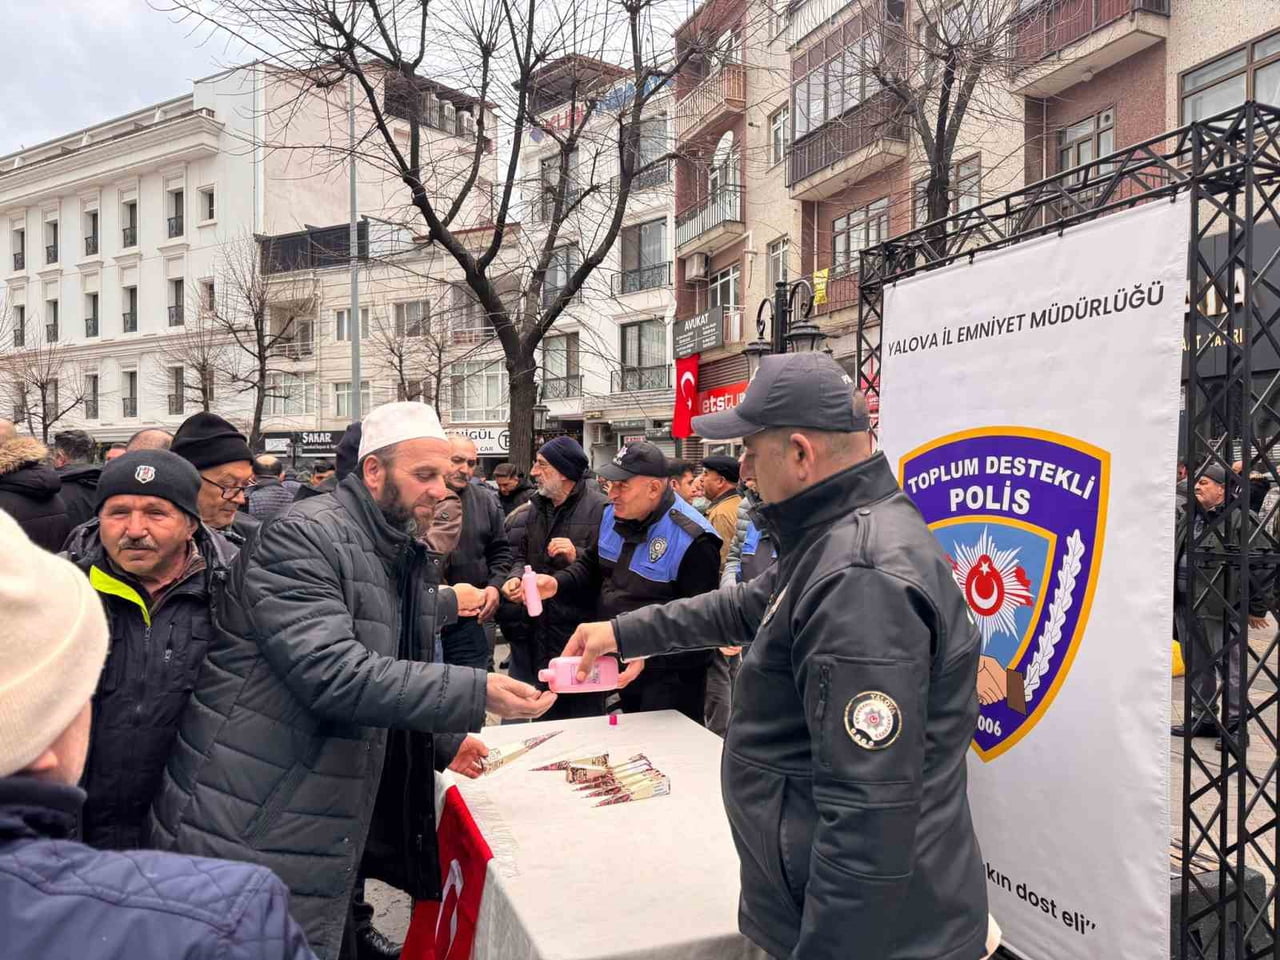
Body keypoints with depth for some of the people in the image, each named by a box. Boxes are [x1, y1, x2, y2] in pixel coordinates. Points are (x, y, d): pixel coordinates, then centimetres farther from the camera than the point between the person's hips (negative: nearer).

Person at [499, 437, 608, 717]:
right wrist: (515, 577, -8)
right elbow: (521, 556, 13)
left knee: (584, 714, 6)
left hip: (581, 633, -6)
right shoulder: (533, 509, 11)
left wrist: (578, 557, -25)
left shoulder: (600, 510, -12)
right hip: (537, 632, 7)